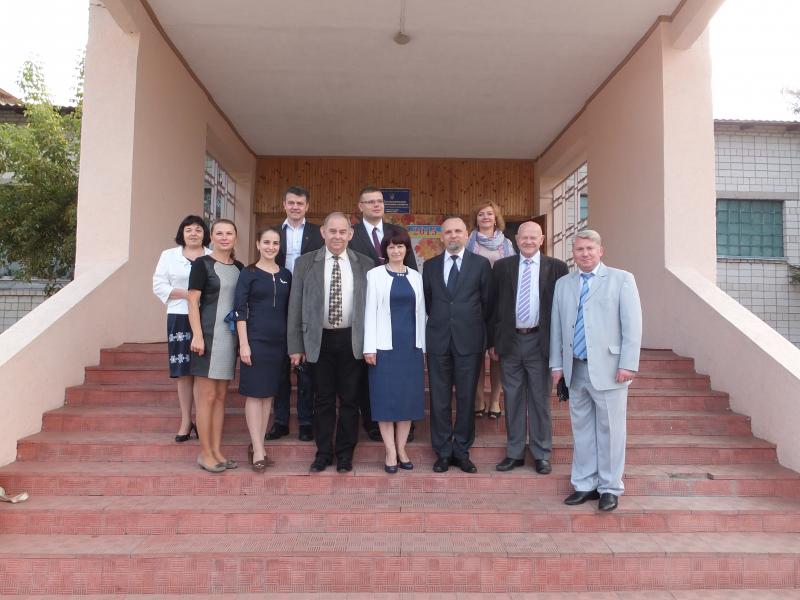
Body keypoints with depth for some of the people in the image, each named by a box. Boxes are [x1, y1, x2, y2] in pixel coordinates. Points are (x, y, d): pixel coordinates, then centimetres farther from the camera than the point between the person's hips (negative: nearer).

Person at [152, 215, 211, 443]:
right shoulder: (169, 255, 12)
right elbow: (159, 286, 4)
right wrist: (187, 294, -8)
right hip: (180, 318, 1)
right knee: (184, 372, 4)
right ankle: (186, 421, 13)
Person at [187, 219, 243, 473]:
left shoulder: (239, 268, 12)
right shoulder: (202, 264, -3)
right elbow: (193, 301, -8)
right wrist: (197, 335, -17)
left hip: (230, 336, 6)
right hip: (208, 335, -5)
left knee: (220, 396, 10)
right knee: (207, 396, -1)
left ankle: (217, 450, 19)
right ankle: (205, 453, 9)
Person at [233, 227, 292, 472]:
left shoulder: (286, 275, 11)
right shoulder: (249, 273, 0)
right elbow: (240, 310, -5)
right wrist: (243, 343, -13)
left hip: (279, 341, 4)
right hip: (255, 339, -4)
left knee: (269, 393, 8)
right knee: (254, 393, -2)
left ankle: (257, 445, 18)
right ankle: (258, 451, 1)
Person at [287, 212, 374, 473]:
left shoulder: (365, 264, 3)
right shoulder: (305, 263, 2)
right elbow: (295, 306, 3)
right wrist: (295, 345, -1)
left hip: (353, 341, 0)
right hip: (319, 340, 0)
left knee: (350, 399, 8)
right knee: (323, 399, 9)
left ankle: (345, 452, 23)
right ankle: (323, 452, 24)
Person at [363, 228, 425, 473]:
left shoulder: (416, 276, 10)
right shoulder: (375, 275, 1)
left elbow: (420, 312, 11)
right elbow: (370, 312, -3)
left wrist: (422, 345, 7)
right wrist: (369, 347, -9)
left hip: (411, 345, 3)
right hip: (385, 345, -3)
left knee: (409, 397, 6)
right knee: (386, 397, 0)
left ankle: (401, 449, 17)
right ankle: (391, 452, 10)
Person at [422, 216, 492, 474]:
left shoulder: (481, 264, 3)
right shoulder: (430, 265, 9)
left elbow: (487, 302, 7)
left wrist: (473, 326, 9)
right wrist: (438, 322, 12)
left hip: (469, 340, -1)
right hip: (438, 339, 2)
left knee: (466, 398, 6)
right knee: (439, 399, 5)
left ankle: (462, 451, 19)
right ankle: (443, 452, 18)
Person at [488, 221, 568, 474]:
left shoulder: (557, 268, 0)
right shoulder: (502, 267, 5)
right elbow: (493, 305, 6)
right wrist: (492, 341, 4)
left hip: (540, 342, -2)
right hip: (510, 341, 2)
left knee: (540, 400, 7)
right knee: (513, 399, 10)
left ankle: (541, 455, 20)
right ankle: (514, 453, 22)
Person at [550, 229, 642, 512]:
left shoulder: (621, 279, 1)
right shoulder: (562, 284, 12)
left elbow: (632, 326, -4)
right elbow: (556, 326, 12)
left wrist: (627, 364, -10)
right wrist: (557, 364, 9)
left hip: (608, 369, -4)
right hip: (575, 369, 4)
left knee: (610, 430, 4)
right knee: (581, 429, 11)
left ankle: (609, 488, 18)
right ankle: (584, 485, 23)